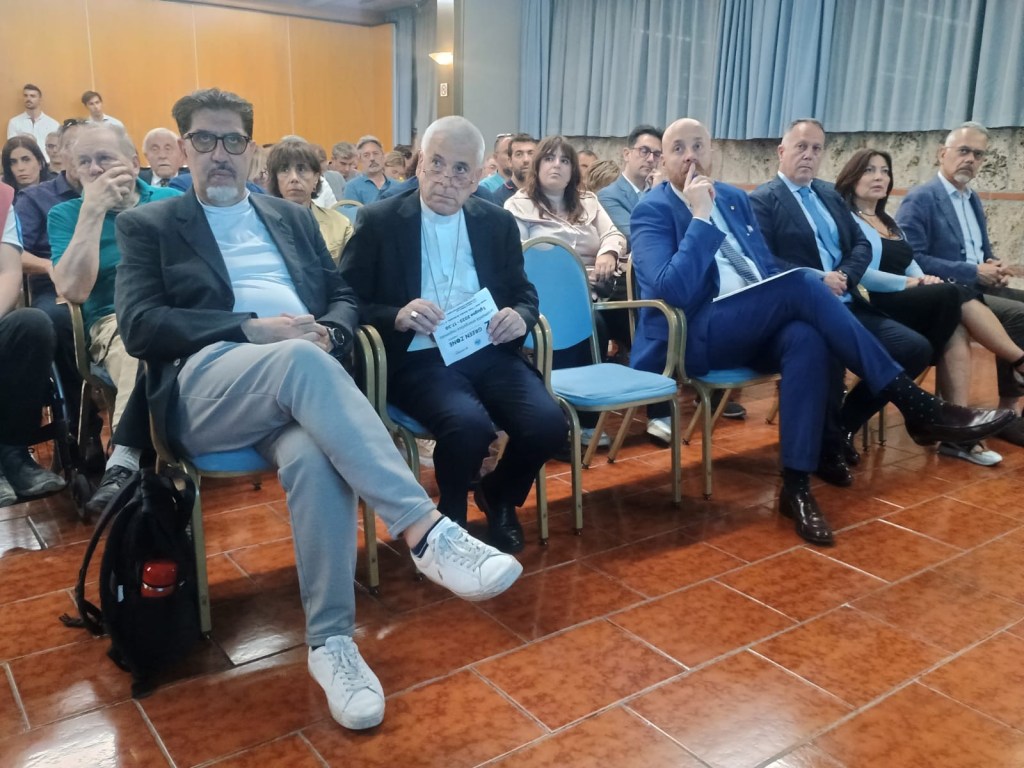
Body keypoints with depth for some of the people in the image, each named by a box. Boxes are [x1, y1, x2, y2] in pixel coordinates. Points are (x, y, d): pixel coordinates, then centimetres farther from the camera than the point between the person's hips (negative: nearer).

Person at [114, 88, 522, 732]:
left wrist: (329, 334, -4)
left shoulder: (294, 218, 27)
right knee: (299, 359, -37)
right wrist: (253, 328, -12)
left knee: (314, 455, -34)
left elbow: (345, 297, 21)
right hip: (206, 385, -2)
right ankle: (425, 530, -45)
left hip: (297, 383, 3)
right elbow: (139, 325, 1)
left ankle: (331, 640, -26)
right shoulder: (148, 226, 16)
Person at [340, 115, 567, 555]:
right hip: (418, 359, -3)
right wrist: (397, 316, -21)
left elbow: (524, 294, 17)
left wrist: (520, 317, -8)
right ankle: (451, 516, 2)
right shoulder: (379, 222, 1)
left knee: (548, 423, -22)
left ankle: (498, 497, 14)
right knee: (470, 424, -33)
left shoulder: (498, 223, 12)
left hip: (489, 352, 4)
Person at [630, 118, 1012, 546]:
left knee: (806, 339, -30)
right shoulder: (653, 210, -4)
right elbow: (672, 291, -19)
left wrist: (793, 303, -1)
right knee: (804, 283, -27)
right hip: (695, 336, -6)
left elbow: (769, 270, 21)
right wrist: (701, 216, -18)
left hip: (753, 327, 6)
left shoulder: (734, 198, 17)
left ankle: (796, 485, -27)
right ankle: (913, 403, -22)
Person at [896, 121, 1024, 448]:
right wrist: (973, 272, -18)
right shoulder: (919, 199, -8)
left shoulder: (973, 199, 18)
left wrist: (994, 266, 0)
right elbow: (910, 260, -18)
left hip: (977, 287, 9)